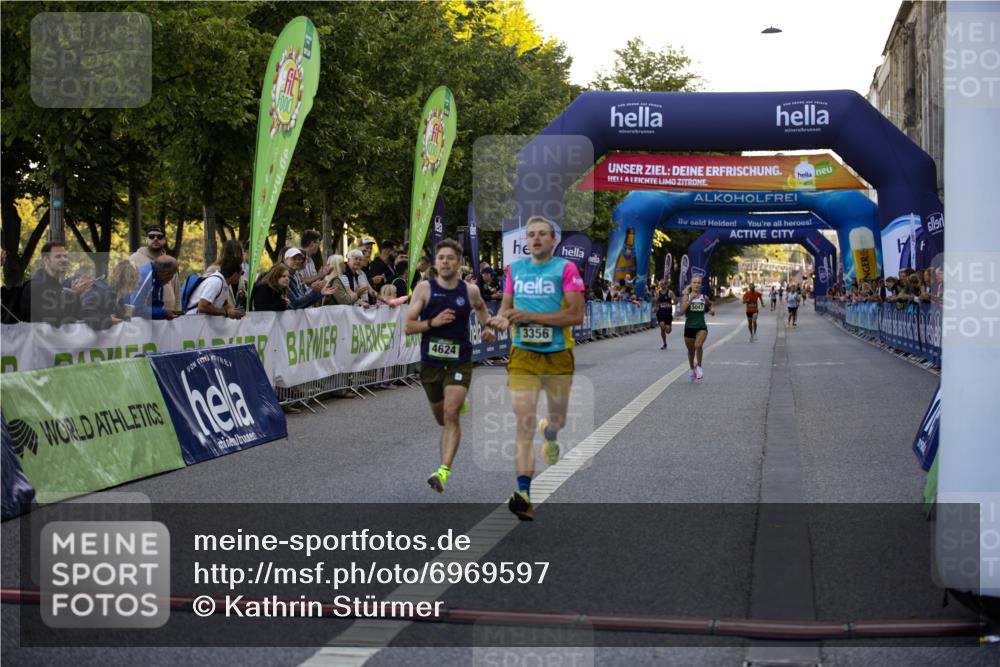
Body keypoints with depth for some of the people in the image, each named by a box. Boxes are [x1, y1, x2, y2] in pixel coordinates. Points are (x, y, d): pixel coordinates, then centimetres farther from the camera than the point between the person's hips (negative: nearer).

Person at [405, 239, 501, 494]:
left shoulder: (470, 290, 0)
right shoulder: (424, 289, -5)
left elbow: (480, 307, 24)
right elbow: (408, 327, -7)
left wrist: (488, 322, 5)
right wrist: (433, 322, -23)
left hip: (459, 362, -1)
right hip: (430, 362, 1)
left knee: (451, 414, -21)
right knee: (441, 419, 19)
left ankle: (444, 470, -24)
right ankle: (459, 403, 57)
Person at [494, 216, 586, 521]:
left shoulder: (566, 268, -5)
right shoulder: (515, 268, 9)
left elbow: (576, 314, -13)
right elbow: (505, 306, 20)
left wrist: (531, 316, -18)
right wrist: (505, 317, -5)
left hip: (558, 355, -1)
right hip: (523, 355, 1)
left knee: (558, 419, 18)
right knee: (524, 424, -12)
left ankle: (550, 433, 56)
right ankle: (524, 493, -16)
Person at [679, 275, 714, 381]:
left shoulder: (704, 298, 3)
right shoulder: (687, 297, -2)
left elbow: (711, 304, 24)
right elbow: (682, 311, -16)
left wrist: (712, 309, 2)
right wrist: (690, 300, -22)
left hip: (701, 327, -1)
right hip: (689, 327, 1)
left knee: (698, 345, -28)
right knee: (691, 351, 16)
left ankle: (699, 366, -7)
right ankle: (692, 369, 42)